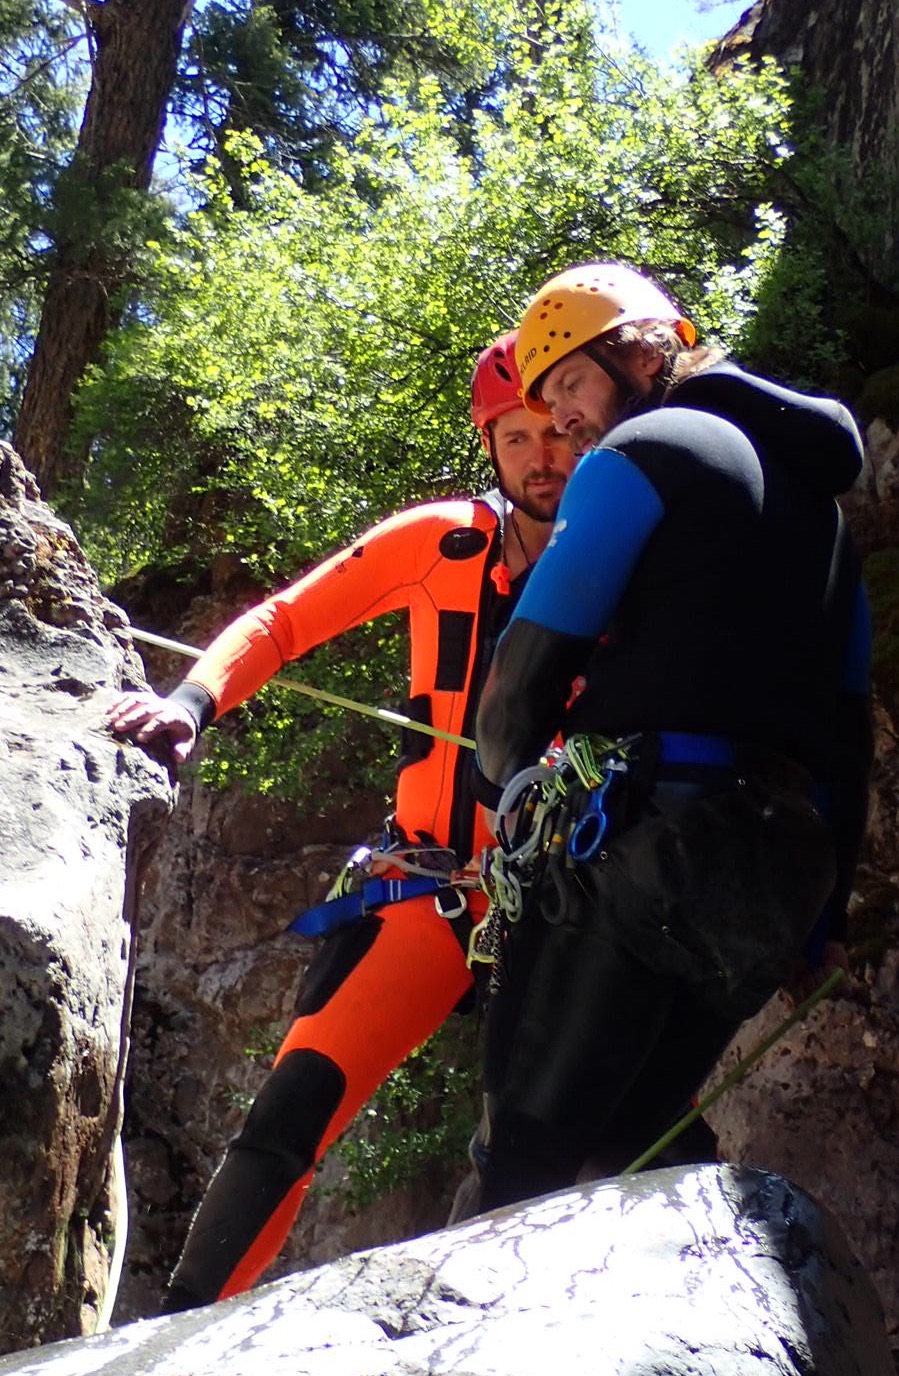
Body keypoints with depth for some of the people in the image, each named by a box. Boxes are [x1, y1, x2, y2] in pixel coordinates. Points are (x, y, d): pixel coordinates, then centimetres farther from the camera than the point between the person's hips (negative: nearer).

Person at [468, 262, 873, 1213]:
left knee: (526, 1161, -6)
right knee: (619, 1161, 12)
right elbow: (851, 713, 22)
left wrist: (501, 782, 16)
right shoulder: (815, 495, 26)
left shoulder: (637, 455, 2)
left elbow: (527, 672, -3)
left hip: (645, 840, -8)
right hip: (788, 876, 8)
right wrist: (830, 909, 22)